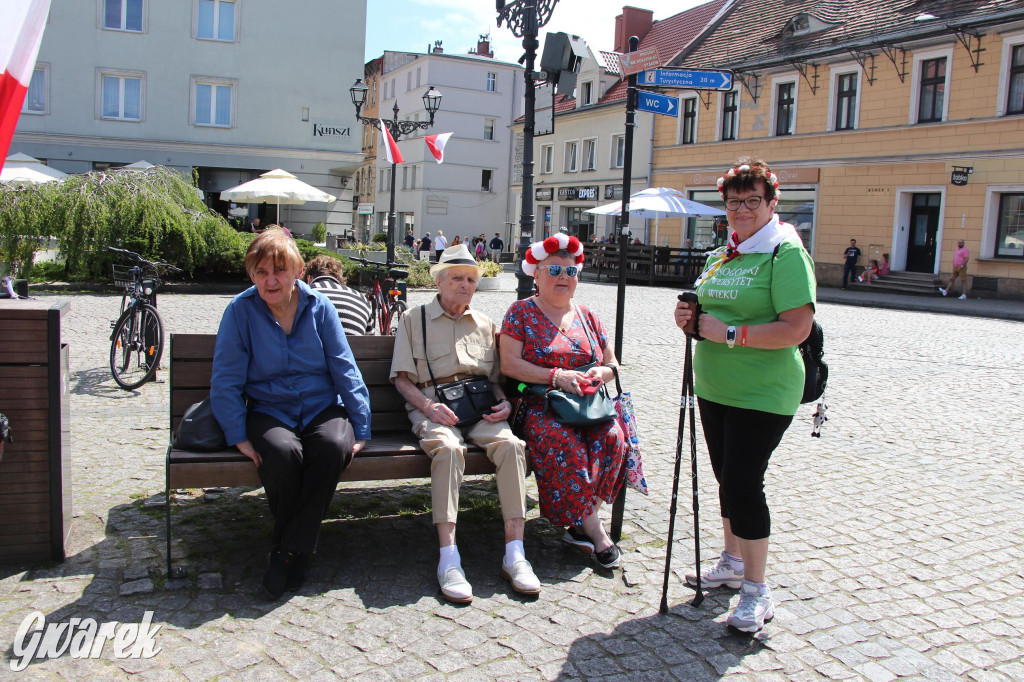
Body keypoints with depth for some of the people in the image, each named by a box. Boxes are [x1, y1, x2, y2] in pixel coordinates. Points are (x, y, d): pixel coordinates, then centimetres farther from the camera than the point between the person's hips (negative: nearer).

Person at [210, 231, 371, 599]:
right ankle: (297, 546, -10)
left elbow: (345, 371, 2)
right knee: (282, 451, -34)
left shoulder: (319, 306, 1)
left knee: (334, 445, -32)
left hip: (323, 408, 1)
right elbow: (226, 383, -2)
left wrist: (360, 430, -3)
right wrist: (239, 437, -11)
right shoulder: (240, 310, -3)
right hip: (269, 411, -1)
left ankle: (290, 551, -20)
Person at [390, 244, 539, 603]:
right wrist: (429, 407, -12)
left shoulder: (484, 324, 23)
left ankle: (514, 553, -29)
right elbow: (402, 378, 6)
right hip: (433, 407, -3)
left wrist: (504, 403, 1)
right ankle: (448, 558, -37)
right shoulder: (414, 319, 13)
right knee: (448, 447, -37)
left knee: (510, 443, -30)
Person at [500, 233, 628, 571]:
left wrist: (601, 372, -4)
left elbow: (612, 364, 21)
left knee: (613, 438, -27)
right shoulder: (521, 312, 5)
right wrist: (556, 376, -16)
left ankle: (579, 526, -16)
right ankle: (593, 530, -20)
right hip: (540, 406, -4)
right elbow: (509, 363, -6)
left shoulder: (588, 316, 18)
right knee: (567, 445, -34)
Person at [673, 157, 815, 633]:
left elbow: (797, 328, -23)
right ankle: (733, 564, 35)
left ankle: (756, 591, 6)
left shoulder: (786, 254, -13)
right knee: (726, 477, 17)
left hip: (761, 395, -8)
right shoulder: (721, 255, 12)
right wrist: (692, 320, 0)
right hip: (713, 390, 8)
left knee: (744, 483, -9)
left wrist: (730, 333, -23)